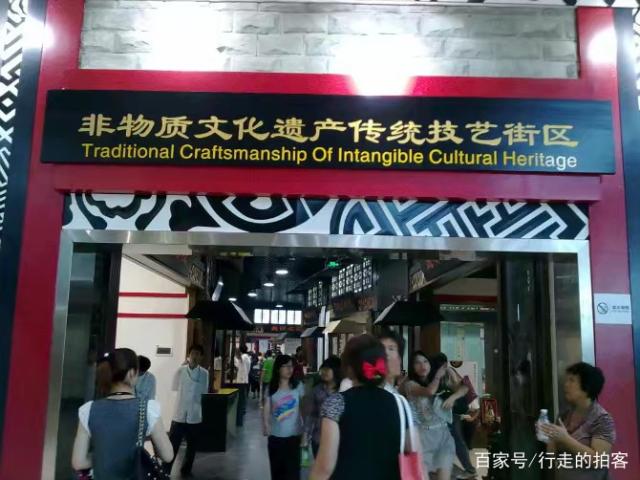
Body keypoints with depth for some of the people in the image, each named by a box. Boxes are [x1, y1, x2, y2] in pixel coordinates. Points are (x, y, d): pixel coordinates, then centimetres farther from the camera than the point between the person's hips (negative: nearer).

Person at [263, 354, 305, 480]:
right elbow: (266, 409, -3)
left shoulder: (298, 386, -2)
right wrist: (265, 425, -19)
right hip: (275, 436, 2)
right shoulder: (271, 388, 1)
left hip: (293, 435, -2)